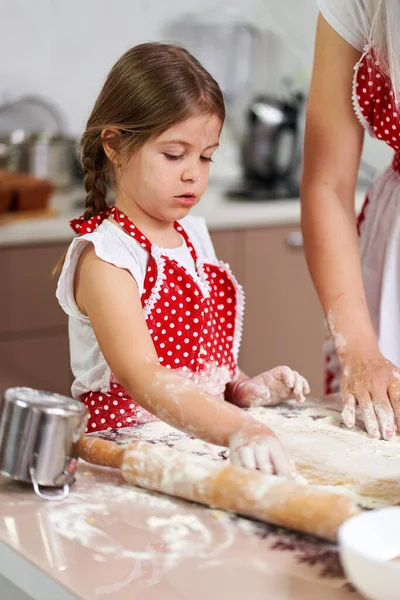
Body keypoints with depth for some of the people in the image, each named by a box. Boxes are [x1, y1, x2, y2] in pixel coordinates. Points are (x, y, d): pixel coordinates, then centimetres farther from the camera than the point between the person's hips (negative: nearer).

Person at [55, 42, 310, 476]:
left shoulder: (194, 235, 11)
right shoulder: (103, 257, -15)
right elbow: (141, 377, -30)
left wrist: (243, 389, 6)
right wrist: (239, 430, -43)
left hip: (205, 437, 7)